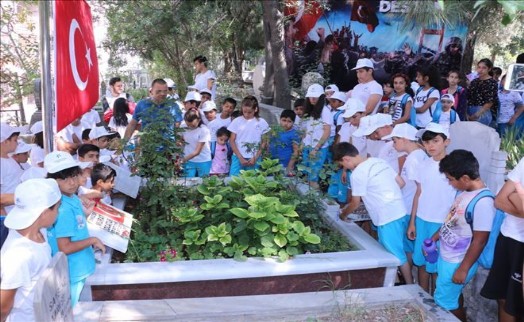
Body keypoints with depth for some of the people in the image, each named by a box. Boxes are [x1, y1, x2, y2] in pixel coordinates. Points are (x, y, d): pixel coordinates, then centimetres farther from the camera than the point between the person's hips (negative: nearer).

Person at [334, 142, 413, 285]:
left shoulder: (357, 173, -14)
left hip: (388, 217, -9)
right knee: (387, 250, 22)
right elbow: (400, 182, 12)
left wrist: (343, 214, 14)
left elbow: (355, 203, -4)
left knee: (397, 255, 4)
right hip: (399, 211, 9)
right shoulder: (378, 161, 9)